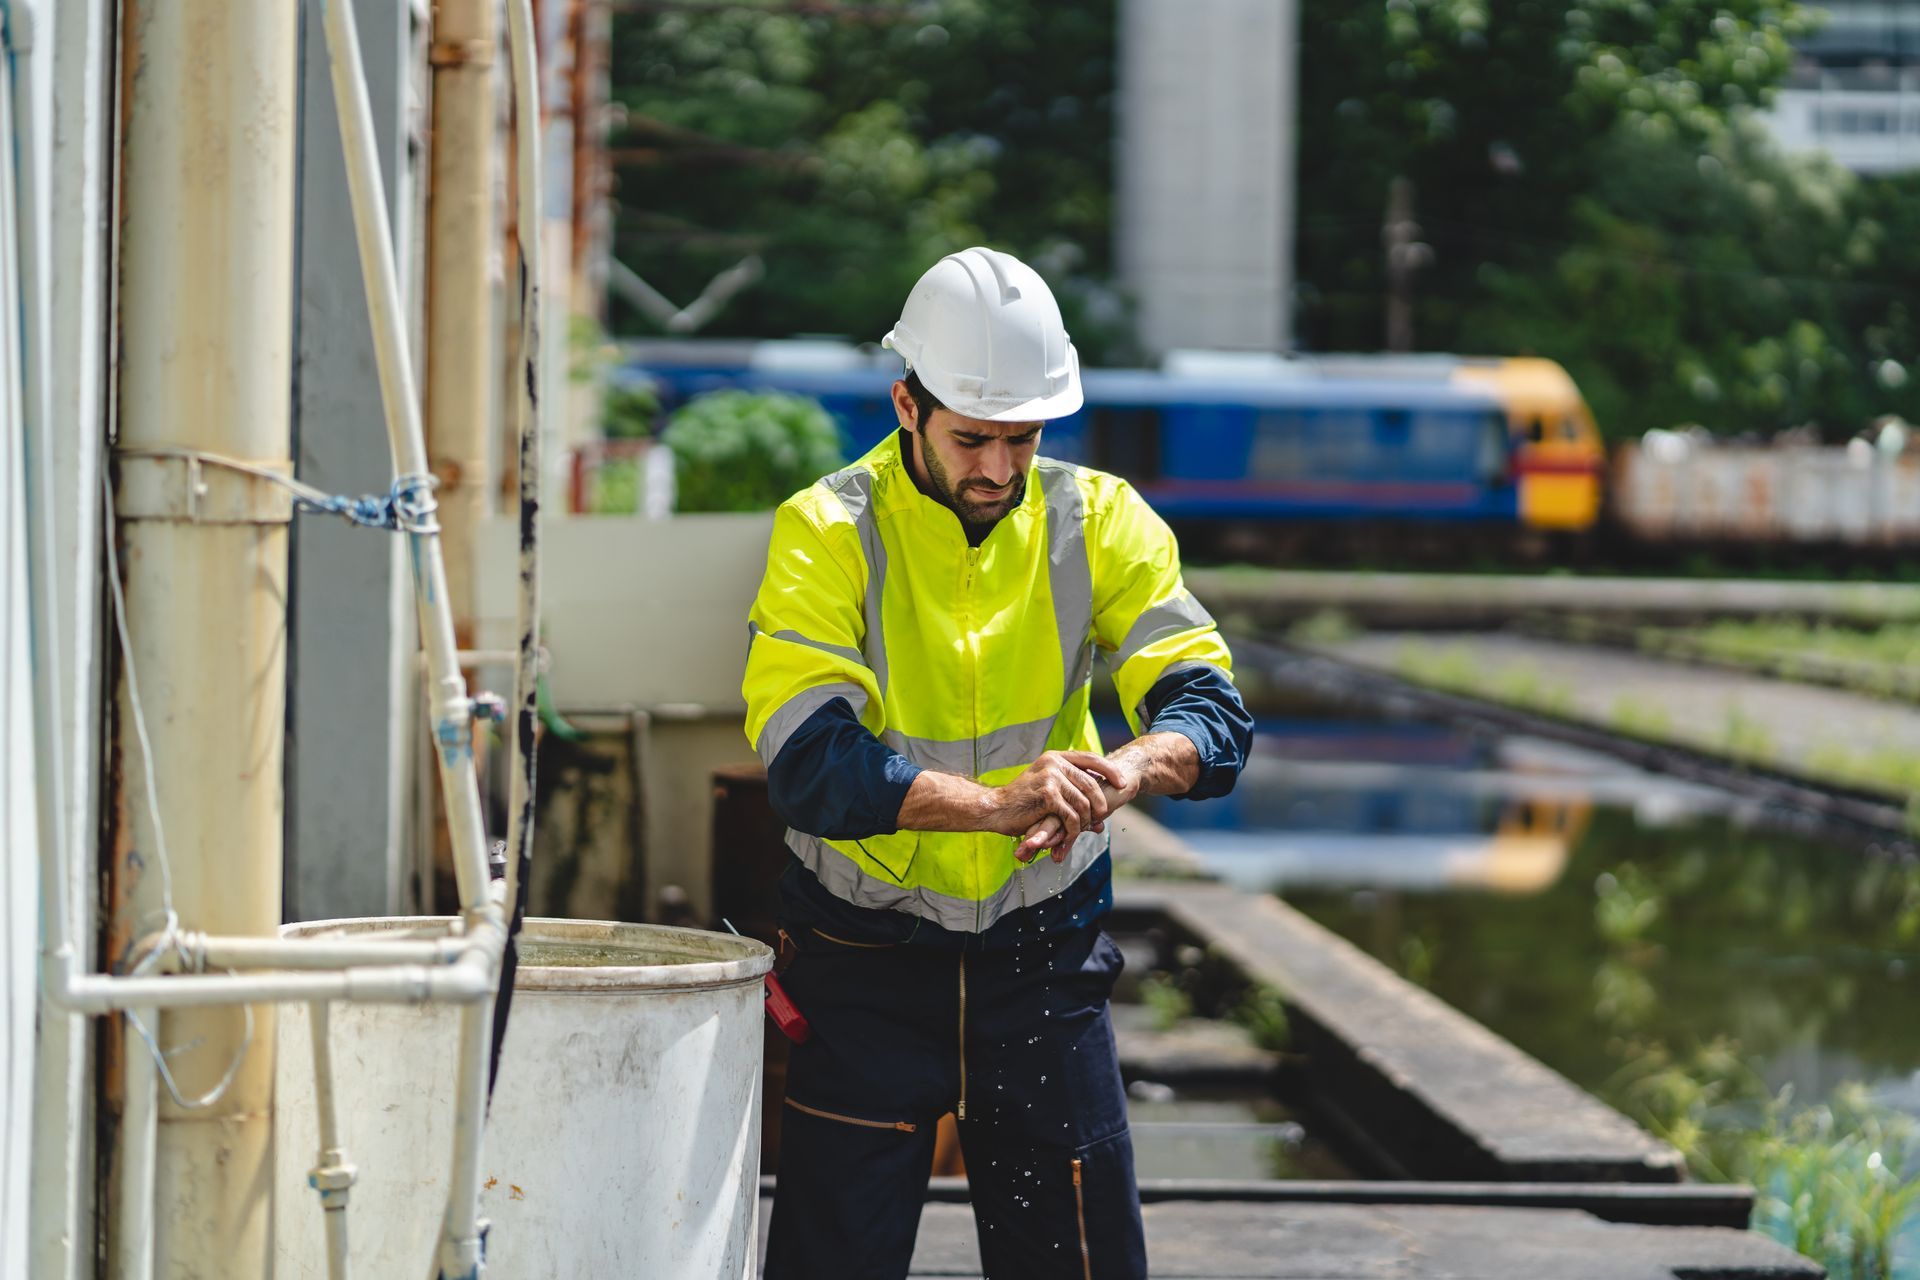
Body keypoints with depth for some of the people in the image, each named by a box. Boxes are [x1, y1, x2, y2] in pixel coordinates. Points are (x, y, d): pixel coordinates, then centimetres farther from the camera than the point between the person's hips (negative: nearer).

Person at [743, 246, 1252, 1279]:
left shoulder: (1098, 522, -2)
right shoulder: (828, 533, -11)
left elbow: (1212, 713, -10)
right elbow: (808, 759, -23)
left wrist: (1123, 770, -33)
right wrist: (997, 804, -36)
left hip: (1045, 956, 2)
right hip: (866, 961, -2)